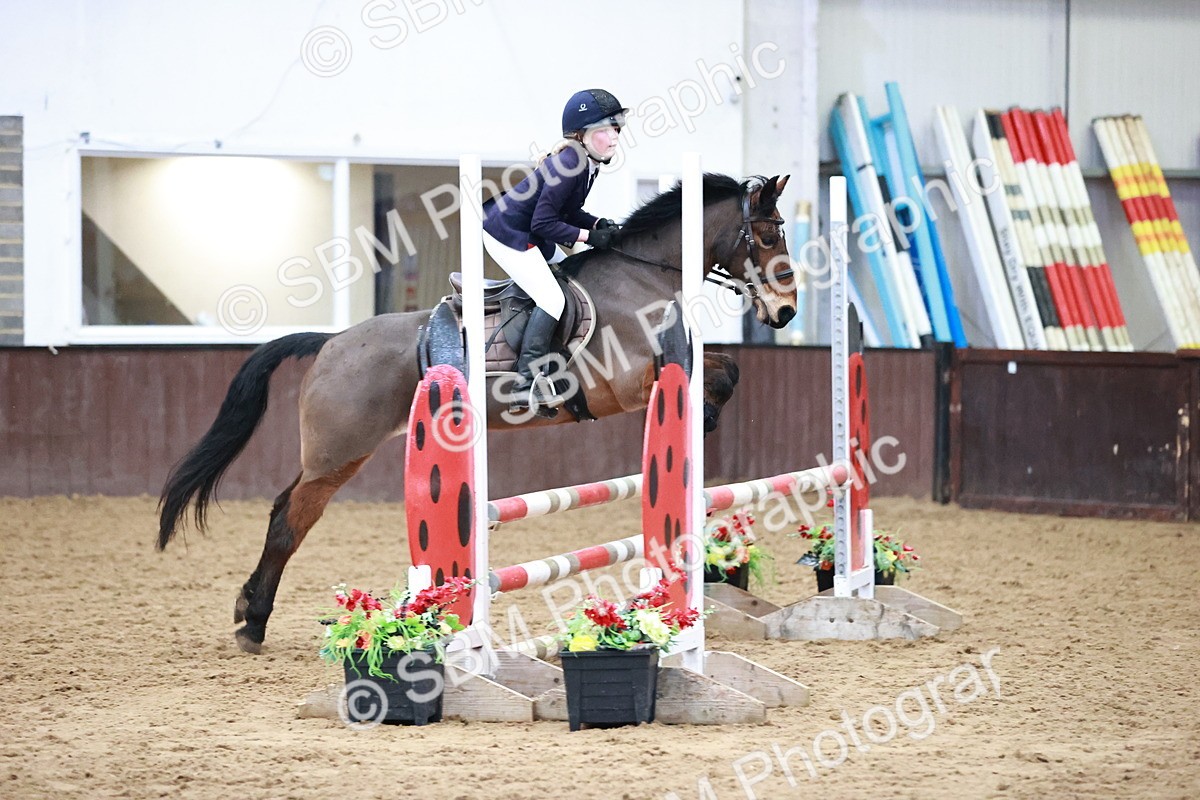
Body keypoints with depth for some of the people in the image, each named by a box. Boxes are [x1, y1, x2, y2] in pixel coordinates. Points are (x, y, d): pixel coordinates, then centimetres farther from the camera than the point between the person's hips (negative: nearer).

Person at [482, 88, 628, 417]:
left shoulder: (587, 163, 4)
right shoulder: (569, 165, -26)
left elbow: (569, 212, 15)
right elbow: (544, 223, -25)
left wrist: (599, 224, -2)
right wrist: (589, 236, -21)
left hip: (525, 232, 10)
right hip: (507, 233, -10)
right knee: (552, 300, -16)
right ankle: (526, 387, -16)